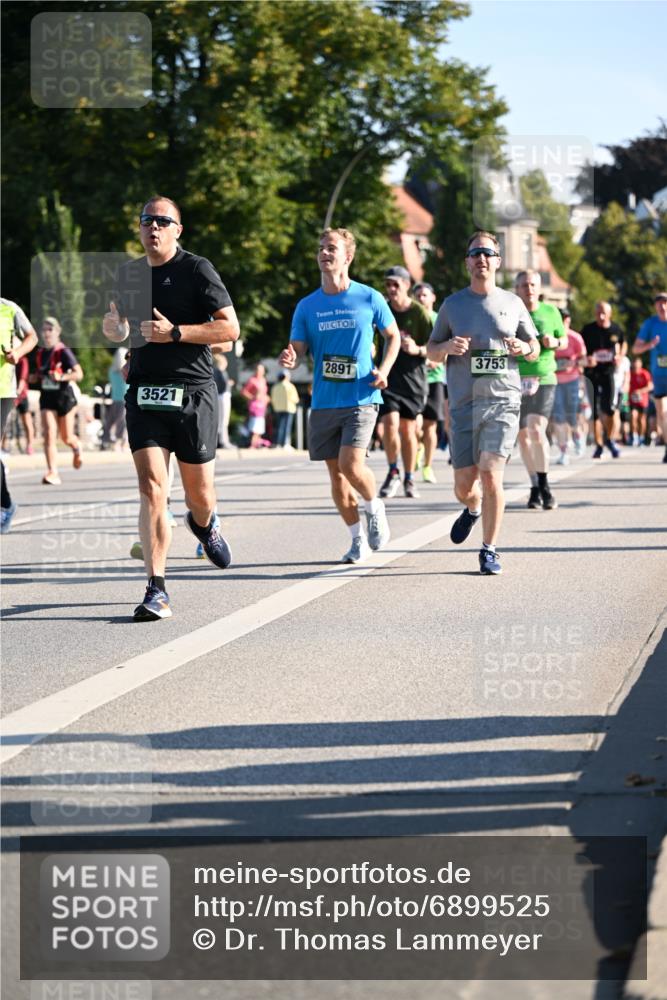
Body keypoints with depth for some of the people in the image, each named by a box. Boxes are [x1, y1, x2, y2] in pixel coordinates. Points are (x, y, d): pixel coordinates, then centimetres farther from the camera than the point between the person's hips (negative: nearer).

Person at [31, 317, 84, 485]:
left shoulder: (64, 352, -11)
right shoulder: (40, 353, 7)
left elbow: (79, 374, -16)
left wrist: (62, 377, -31)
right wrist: (33, 377, 1)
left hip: (64, 396, -4)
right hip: (47, 397, 4)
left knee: (66, 438, 6)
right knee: (49, 434, -12)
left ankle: (77, 448, 43)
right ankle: (53, 473, -17)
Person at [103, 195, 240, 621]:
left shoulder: (197, 269, -4)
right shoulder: (129, 274, 12)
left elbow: (230, 328, -8)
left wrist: (175, 333, -18)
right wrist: (115, 329, 2)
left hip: (193, 392, -3)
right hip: (144, 394, 3)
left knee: (199, 493, 8)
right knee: (152, 487, -13)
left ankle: (204, 524, 47)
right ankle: (156, 590, -15)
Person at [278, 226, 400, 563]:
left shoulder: (369, 298, -1)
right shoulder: (307, 306, 5)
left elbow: (393, 336, 12)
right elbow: (296, 350, 2)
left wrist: (383, 370, -4)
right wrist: (289, 359, -22)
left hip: (361, 398, -4)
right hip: (324, 401, 4)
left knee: (351, 465, -18)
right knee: (336, 474, 6)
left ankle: (375, 508, 13)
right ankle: (359, 540, 20)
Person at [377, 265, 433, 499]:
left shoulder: (419, 313, -6)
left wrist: (417, 350, -22)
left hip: (412, 377, -1)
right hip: (387, 376, 1)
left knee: (408, 429, 5)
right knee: (390, 423, -15)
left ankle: (409, 479, 19)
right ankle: (393, 473, 3)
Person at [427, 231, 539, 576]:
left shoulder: (512, 303, 9)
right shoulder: (452, 304, 9)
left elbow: (535, 349, 17)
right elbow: (432, 351, 15)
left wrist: (523, 348, -7)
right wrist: (448, 346, -8)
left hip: (503, 401, -1)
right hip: (463, 404, 1)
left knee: (491, 475, -16)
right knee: (464, 486, 3)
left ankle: (489, 550, -4)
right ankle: (473, 509, 41)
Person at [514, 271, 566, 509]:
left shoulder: (550, 311, 3)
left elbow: (564, 339, 15)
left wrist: (554, 342, -7)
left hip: (544, 379, -1)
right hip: (515, 381, 1)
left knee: (537, 430, -17)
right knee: (523, 435, 6)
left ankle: (544, 485, -3)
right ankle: (535, 489, 19)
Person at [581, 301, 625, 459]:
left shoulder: (616, 330, 2)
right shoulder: (588, 330, -5)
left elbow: (621, 343, 22)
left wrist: (619, 356, 4)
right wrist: (586, 360, -20)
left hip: (608, 371, 0)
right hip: (591, 373, 0)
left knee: (609, 407, -13)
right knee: (594, 410, 3)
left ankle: (609, 439, 9)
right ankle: (599, 445, 13)